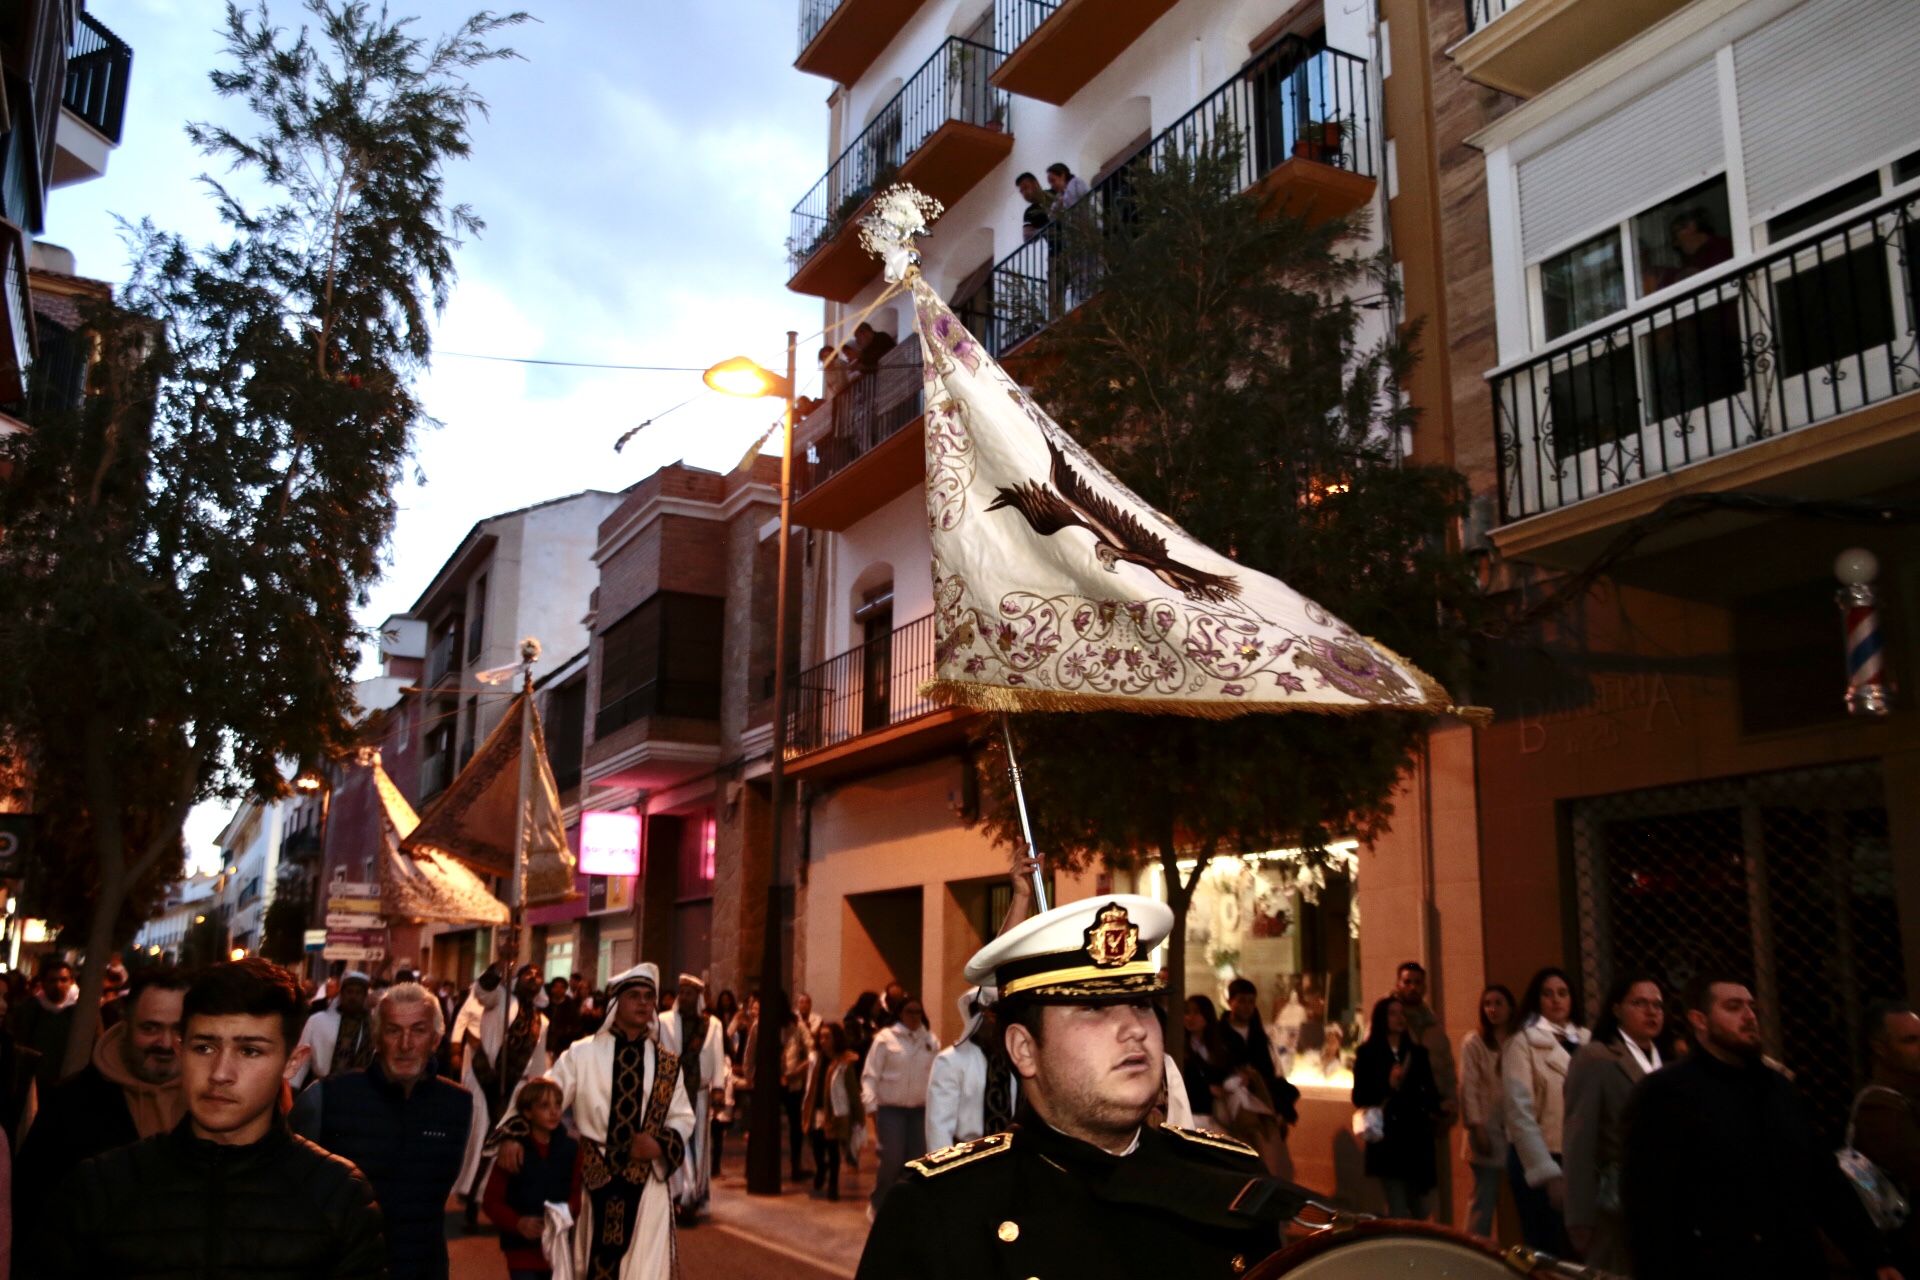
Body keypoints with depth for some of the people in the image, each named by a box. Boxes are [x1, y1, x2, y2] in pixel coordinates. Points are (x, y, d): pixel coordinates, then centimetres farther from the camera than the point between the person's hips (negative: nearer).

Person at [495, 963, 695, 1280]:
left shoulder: (667, 1064, 6)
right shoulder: (581, 1054, -1)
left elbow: (682, 1117, 9)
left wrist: (661, 1144, -11)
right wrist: (511, 1134, -20)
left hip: (646, 1184, 1)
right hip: (592, 1179, -1)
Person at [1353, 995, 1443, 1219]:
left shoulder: (1417, 1052, 11)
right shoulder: (1367, 1053, -1)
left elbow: (1430, 1090, 20)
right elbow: (1360, 1098, -5)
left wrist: (1433, 1111, 2)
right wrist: (1389, 1086, -17)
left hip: (1418, 1136, 4)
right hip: (1387, 1139, -4)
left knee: (1422, 1210, 8)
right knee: (1398, 1213, -4)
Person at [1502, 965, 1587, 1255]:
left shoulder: (1586, 1041, 9)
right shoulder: (1523, 1043, -6)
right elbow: (1520, 1112, -12)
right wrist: (1548, 1172, -18)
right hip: (1540, 1162, -4)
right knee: (1547, 1253, 3)